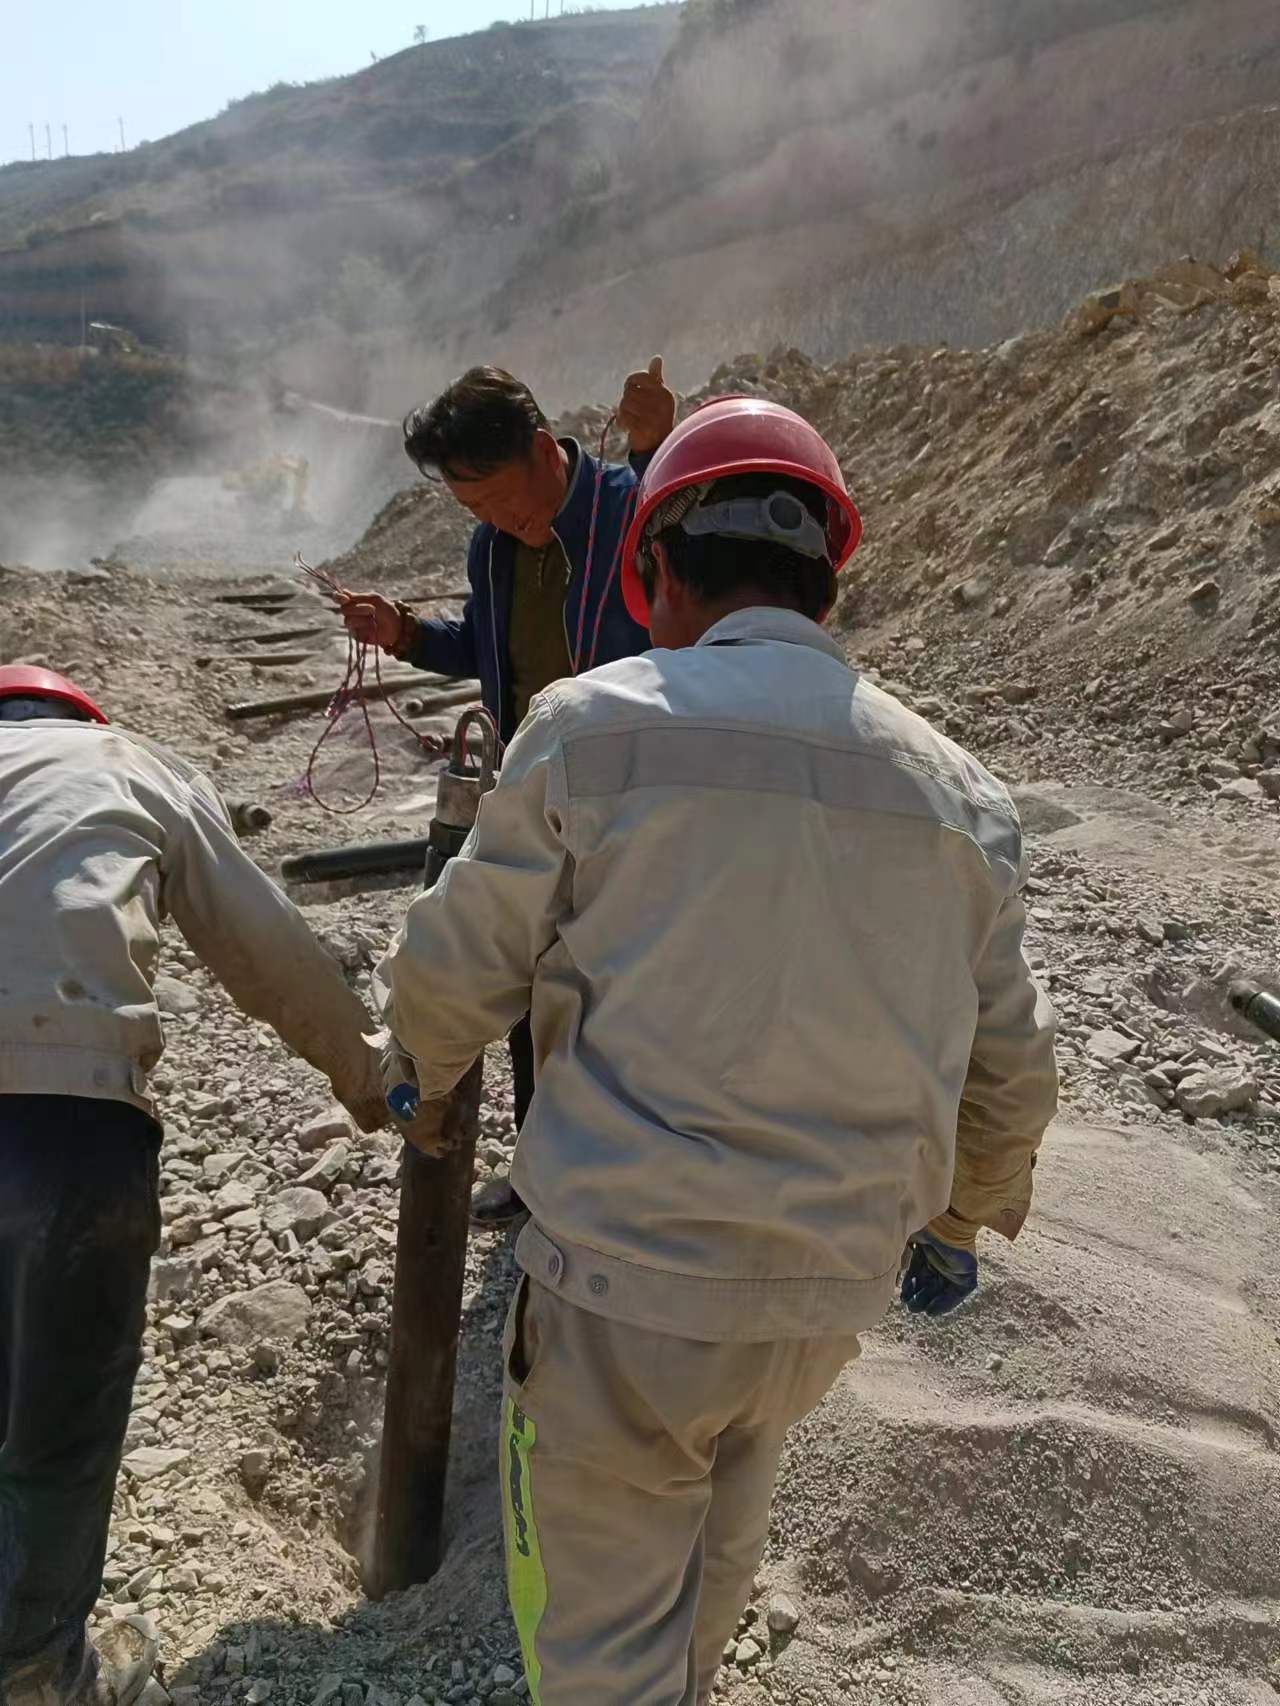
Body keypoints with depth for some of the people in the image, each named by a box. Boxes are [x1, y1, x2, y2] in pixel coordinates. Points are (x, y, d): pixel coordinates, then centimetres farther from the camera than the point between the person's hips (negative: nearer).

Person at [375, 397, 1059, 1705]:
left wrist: (418, 1070, 19)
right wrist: (962, 1222, 28)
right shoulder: (957, 792, 1)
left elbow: (454, 970, -5)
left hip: (624, 1282, -4)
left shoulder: (593, 725, -12)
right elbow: (1008, 1073, 10)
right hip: (831, 1295, 5)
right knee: (715, 1532, 32)